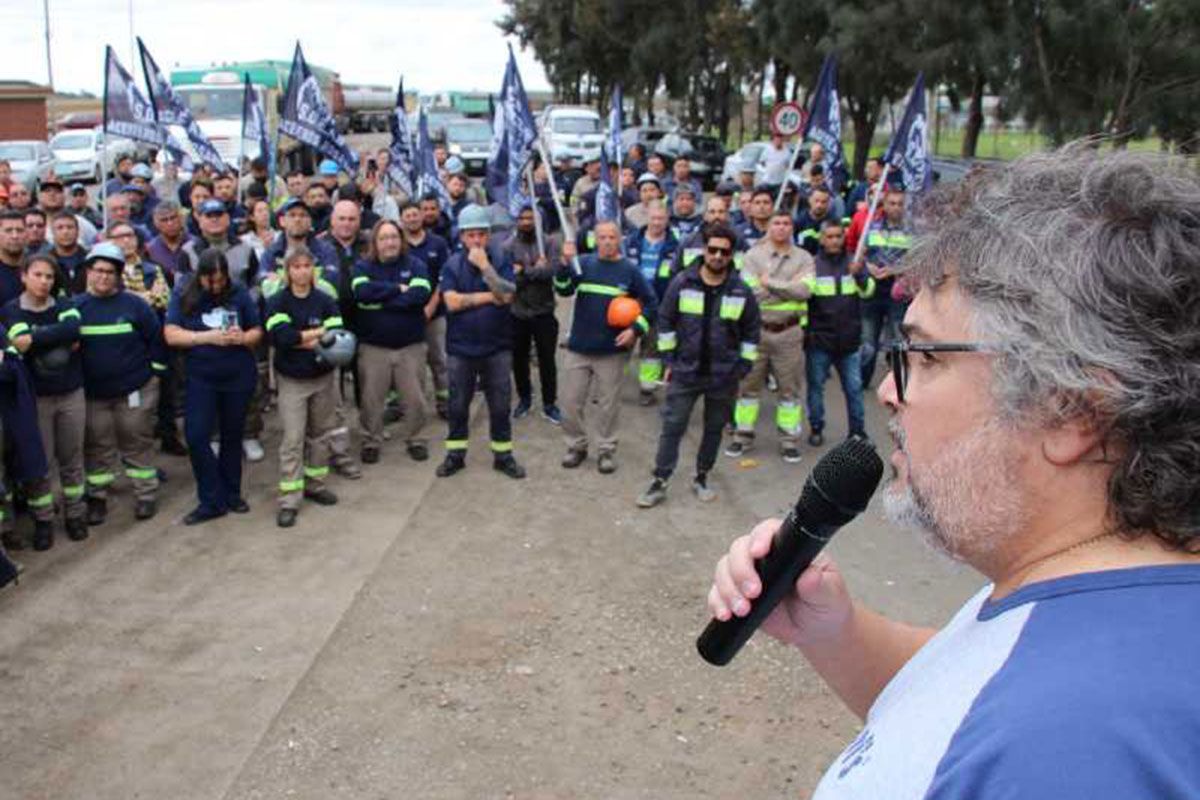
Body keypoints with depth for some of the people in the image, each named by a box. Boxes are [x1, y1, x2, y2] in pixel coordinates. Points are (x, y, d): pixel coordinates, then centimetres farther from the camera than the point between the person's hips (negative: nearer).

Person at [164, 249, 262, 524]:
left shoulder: (239, 294, -4)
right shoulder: (183, 296, -5)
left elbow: (258, 331, 3)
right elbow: (171, 335, -13)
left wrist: (243, 337, -19)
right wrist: (208, 337, -23)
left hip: (239, 377, 1)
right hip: (200, 378, -1)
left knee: (232, 436, 12)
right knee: (196, 436, -8)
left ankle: (231, 494, 28)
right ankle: (211, 501, 5)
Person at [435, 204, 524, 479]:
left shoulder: (501, 262, -2)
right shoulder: (452, 265, -2)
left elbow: (507, 296, -17)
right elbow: (452, 302, -15)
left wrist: (484, 266, -22)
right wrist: (489, 297, -13)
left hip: (497, 347, 0)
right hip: (460, 347, 0)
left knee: (500, 405, 8)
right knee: (458, 405, 11)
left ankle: (503, 455, 21)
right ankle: (455, 454, 25)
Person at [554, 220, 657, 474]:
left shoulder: (630, 270, -3)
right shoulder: (584, 263, 0)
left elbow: (650, 303, 3)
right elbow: (563, 290, -12)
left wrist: (636, 329, -10)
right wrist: (565, 263, -28)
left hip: (612, 351, -1)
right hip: (578, 347, 2)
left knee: (607, 404, 7)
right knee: (570, 401, 6)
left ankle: (606, 450, 20)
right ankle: (576, 446, 22)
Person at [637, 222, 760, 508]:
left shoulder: (741, 291, -4)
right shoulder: (682, 283, -6)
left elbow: (751, 332, 6)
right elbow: (665, 321, 2)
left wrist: (743, 367, 2)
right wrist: (670, 359, 0)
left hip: (723, 377, 1)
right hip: (685, 371, -1)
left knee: (714, 429, 13)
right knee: (672, 427, 1)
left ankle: (701, 479, 29)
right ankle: (659, 483, 9)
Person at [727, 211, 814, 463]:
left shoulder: (803, 258, 5)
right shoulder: (754, 255, 1)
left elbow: (805, 290, -13)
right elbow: (750, 291, -13)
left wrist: (771, 283, -11)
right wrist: (789, 287, -11)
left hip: (789, 331, 0)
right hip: (757, 329, 0)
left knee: (789, 387, 7)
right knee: (749, 383, 7)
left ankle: (789, 439, 17)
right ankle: (743, 435, 20)